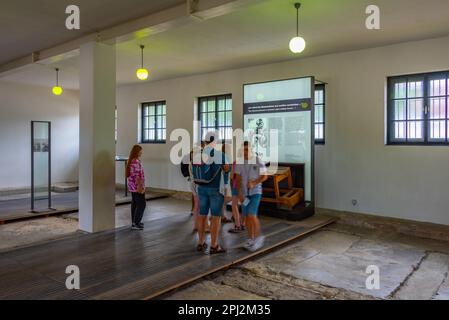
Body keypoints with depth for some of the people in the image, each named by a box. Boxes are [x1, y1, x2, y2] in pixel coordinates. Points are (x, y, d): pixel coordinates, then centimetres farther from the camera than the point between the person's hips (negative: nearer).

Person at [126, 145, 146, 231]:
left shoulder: (130, 161, 10)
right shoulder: (136, 162, -21)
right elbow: (137, 176, -23)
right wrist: (140, 187, -20)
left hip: (132, 186, 10)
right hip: (137, 187, -10)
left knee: (134, 203, 15)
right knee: (141, 204, -3)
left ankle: (134, 222, 23)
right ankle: (135, 224, -2)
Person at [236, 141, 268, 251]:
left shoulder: (258, 161, -9)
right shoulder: (239, 162, 1)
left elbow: (265, 176, -6)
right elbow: (238, 179, 2)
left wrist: (254, 183, -21)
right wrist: (239, 193, -8)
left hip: (255, 192, -4)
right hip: (244, 193, 4)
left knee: (252, 215, -14)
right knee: (247, 216, 8)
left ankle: (258, 237, 5)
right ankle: (251, 239, 21)